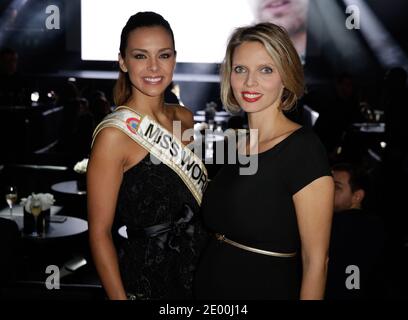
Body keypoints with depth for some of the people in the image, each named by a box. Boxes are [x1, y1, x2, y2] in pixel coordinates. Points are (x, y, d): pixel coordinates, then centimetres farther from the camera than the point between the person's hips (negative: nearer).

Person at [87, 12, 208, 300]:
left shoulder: (185, 118, 1)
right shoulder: (115, 134, -19)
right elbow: (100, 232, -16)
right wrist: (118, 297, -18)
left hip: (198, 268, 6)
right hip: (146, 279, -6)